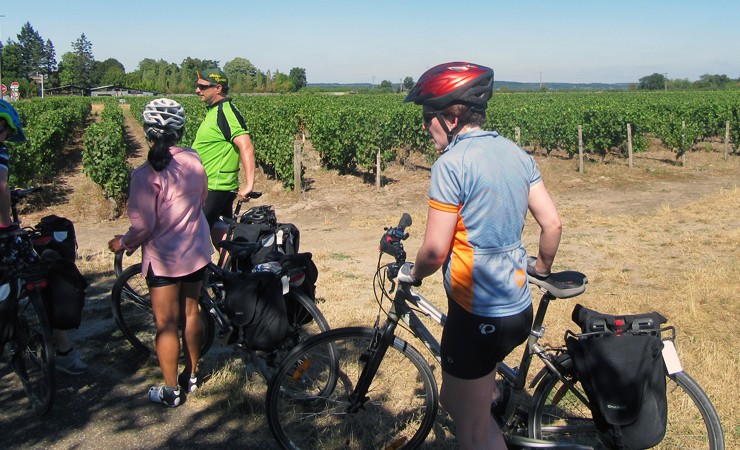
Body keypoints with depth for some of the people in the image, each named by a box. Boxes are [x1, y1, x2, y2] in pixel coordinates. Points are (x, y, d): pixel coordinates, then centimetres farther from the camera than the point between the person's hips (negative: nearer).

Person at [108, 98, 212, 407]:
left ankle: (171, 391, 19)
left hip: (164, 257, -5)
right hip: (196, 251, 6)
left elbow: (144, 226, -20)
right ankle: (191, 376, 33)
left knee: (166, 324, 7)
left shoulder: (146, 174, -21)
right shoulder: (193, 159, -5)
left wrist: (123, 242, 0)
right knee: (190, 311, 19)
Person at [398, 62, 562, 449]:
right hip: (519, 308, 8)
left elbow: (435, 250, -16)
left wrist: (411, 273, 5)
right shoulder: (515, 153, 6)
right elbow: (552, 223, 9)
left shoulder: (451, 163, -17)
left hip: (477, 315, -8)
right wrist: (542, 269, 26)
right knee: (455, 396, 26)